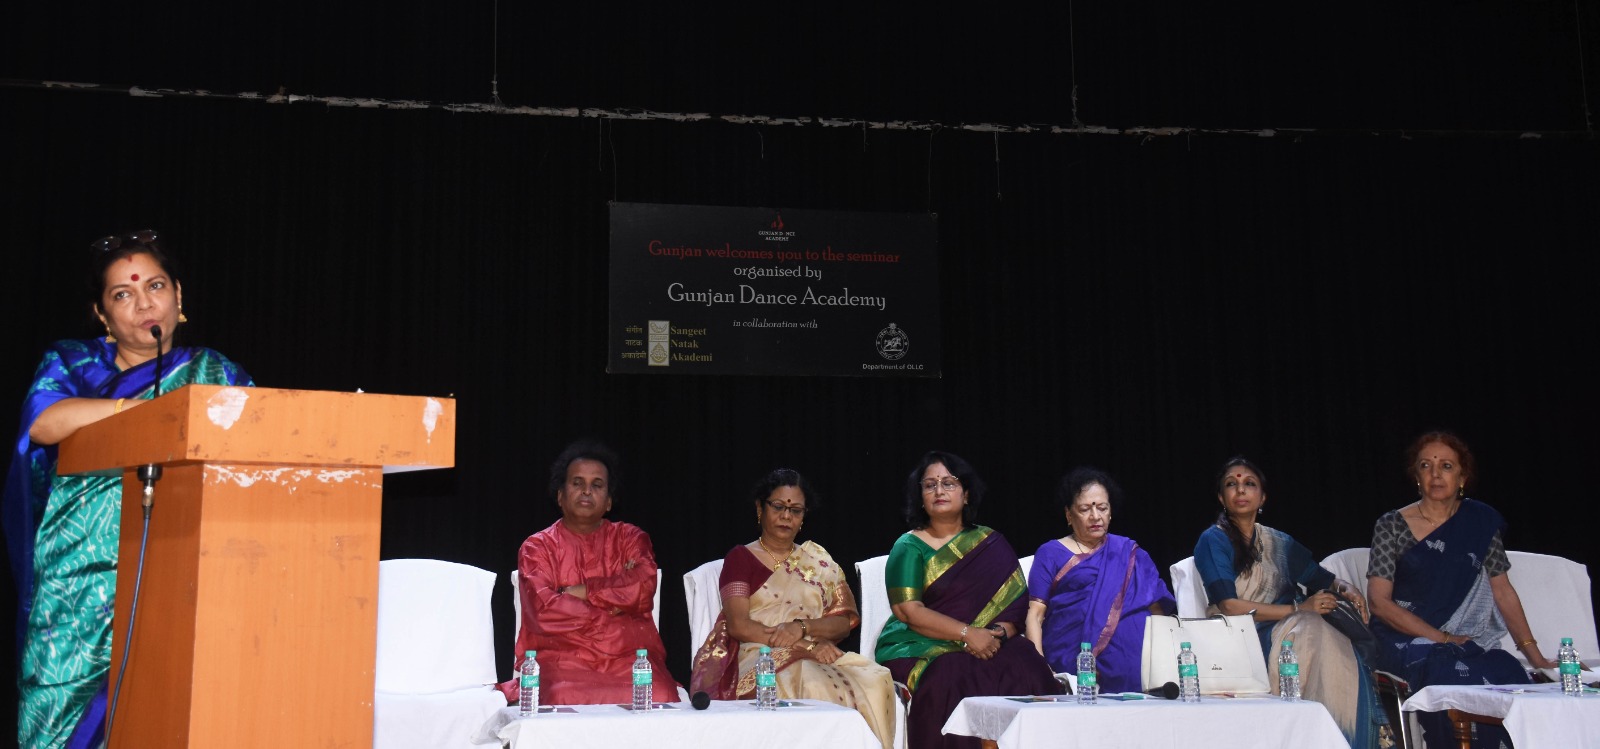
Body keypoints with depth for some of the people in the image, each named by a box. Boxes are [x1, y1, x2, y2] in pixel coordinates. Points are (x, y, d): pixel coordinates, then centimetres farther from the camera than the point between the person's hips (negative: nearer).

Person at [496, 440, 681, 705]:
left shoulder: (630, 538, 16)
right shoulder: (537, 547, 10)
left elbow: (643, 589, -4)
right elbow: (544, 612, -7)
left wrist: (578, 591, -6)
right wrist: (615, 602, -3)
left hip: (629, 655, 2)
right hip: (561, 655, -2)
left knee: (661, 697, -29)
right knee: (566, 699, -35)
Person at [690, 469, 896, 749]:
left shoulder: (818, 560, 21)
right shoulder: (741, 557, 10)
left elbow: (844, 622, 10)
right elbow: (739, 625, -4)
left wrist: (803, 627, -12)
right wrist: (808, 645, -13)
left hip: (815, 657, 4)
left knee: (874, 680, -29)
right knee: (811, 685, -38)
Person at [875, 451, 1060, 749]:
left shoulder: (990, 543, 15)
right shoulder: (910, 546, 5)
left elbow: (1016, 603, 8)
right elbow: (908, 610, -8)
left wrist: (1000, 633, -15)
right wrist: (968, 633, -17)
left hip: (987, 648, 3)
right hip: (918, 650, -3)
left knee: (1026, 665, -28)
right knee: (954, 676, -36)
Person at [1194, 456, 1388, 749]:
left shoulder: (1280, 543, 21)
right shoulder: (1213, 541, 2)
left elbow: (1323, 579, 21)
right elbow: (1229, 606, -10)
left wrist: (1345, 588, -4)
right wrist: (1298, 609, -14)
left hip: (1285, 635, 5)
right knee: (1313, 629, -31)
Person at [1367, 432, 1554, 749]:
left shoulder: (1481, 522, 9)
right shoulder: (1391, 526, 1)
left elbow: (1503, 591, 10)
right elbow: (1379, 601, -4)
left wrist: (1534, 654, 1)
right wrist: (1442, 638, -12)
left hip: (1468, 642, 3)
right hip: (1406, 643, -2)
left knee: (1510, 674, -29)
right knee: (1456, 675, -33)